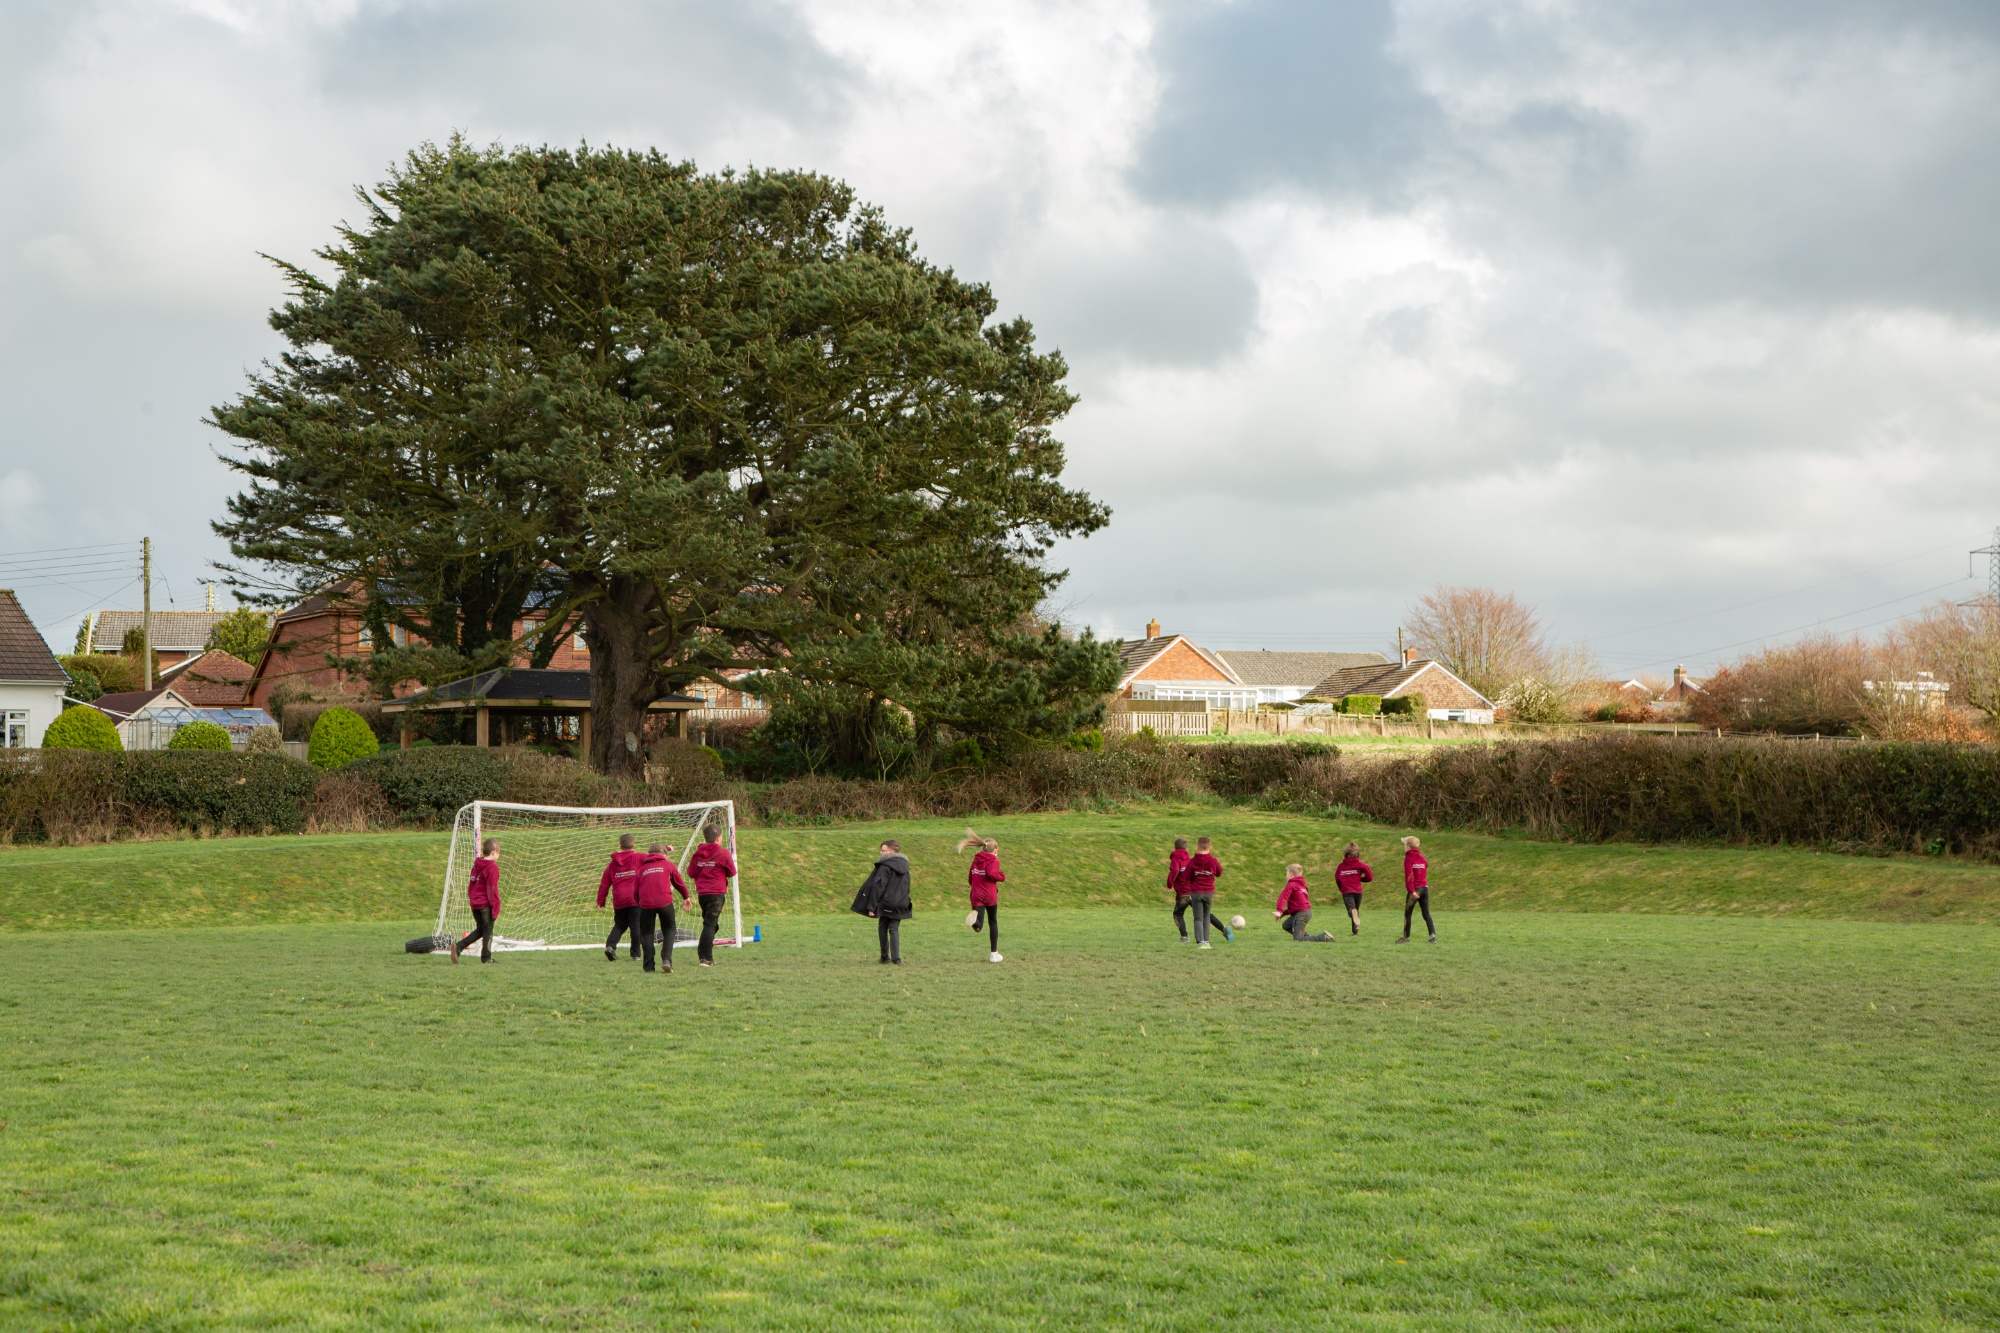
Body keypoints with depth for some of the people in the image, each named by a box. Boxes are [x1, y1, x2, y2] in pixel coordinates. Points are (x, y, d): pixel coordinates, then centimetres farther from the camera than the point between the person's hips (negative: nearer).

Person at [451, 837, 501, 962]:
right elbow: (492, 889, -17)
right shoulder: (492, 867, -13)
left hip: (475, 904, 8)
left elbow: (471, 885, 17)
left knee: (480, 930, 16)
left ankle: (458, 946, 2)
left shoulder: (476, 865, 12)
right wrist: (496, 906, -14)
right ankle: (486, 957, 6)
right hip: (486, 905, -8)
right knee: (488, 930, 3)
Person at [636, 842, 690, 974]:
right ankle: (667, 959, -4)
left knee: (646, 933, 11)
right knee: (669, 929, 15)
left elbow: (635, 891, 16)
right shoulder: (668, 865, 13)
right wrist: (685, 897, 37)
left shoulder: (642, 868, 18)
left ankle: (649, 966, 5)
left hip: (645, 903, 1)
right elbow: (679, 883, 21)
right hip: (664, 902, -1)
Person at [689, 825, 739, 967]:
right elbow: (732, 873, -2)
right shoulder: (723, 853, -7)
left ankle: (704, 955, 14)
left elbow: (691, 872, 9)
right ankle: (706, 957, -14)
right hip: (717, 893, -5)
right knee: (710, 924, -8)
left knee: (709, 924, 17)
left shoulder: (698, 853, 5)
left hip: (702, 893, 5)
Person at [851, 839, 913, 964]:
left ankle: (885, 956, 13)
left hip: (886, 904, -5)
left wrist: (872, 906, -15)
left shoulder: (885, 867, -14)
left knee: (882, 928, 11)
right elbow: (907, 887, 17)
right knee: (894, 930, 6)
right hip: (901, 906, 5)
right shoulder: (905, 867, 10)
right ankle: (896, 957, -9)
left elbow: (878, 887, -17)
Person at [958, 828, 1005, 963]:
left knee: (978, 927, -6)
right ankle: (993, 953, 17)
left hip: (976, 896, 3)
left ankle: (975, 918, -43)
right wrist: (1002, 876, -4)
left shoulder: (976, 860, 15)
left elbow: (970, 879, 18)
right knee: (993, 923, 14)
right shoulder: (994, 861, -3)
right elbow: (992, 874, -21)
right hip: (990, 896, -3)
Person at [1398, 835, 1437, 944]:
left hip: (1415, 890, -6)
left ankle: (1406, 937, 9)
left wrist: (1411, 890, -20)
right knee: (1426, 913, 8)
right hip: (1425, 888, 6)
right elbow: (1425, 871, 14)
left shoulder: (1408, 859, -10)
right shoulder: (1422, 858, 10)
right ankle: (1433, 936, -3)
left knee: (1407, 913, 6)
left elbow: (1409, 875, -18)